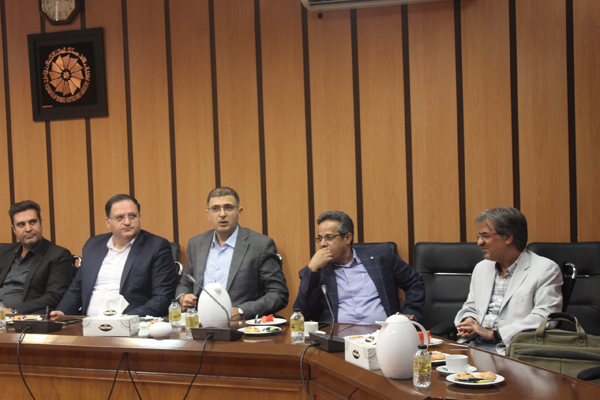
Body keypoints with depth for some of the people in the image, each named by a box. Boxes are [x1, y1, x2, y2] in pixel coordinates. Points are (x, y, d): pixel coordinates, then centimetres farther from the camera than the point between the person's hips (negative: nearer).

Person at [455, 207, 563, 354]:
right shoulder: (481, 268, 21)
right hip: (475, 347, 6)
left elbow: (543, 319, -12)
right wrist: (468, 321, 0)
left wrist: (494, 334, -17)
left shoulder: (546, 270, -1)